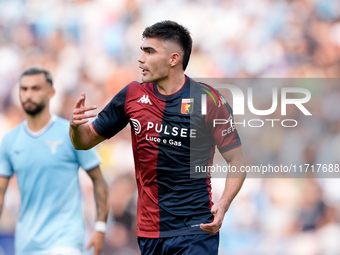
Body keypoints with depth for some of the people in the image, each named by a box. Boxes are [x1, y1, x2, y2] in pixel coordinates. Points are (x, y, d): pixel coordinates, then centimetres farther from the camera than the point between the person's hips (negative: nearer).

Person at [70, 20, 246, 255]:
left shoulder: (208, 99, -7)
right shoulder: (132, 95, 4)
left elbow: (237, 160, -3)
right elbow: (86, 141, 14)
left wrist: (223, 205, -18)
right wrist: (76, 125, -10)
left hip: (195, 230, -4)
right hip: (149, 232, 4)